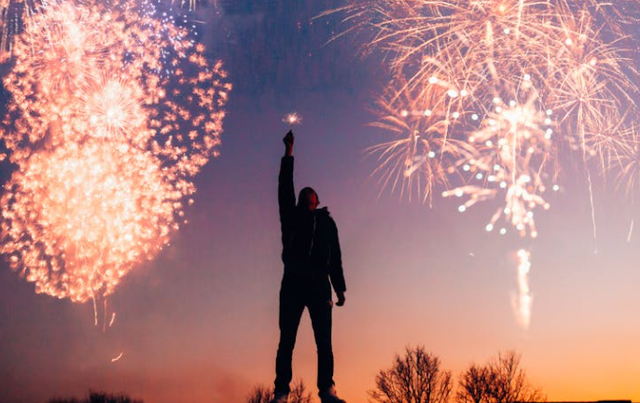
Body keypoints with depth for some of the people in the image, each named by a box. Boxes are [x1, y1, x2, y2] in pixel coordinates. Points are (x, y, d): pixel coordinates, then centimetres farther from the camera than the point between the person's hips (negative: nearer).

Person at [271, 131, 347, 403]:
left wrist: (340, 288, 10)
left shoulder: (327, 222, 22)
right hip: (293, 283, -1)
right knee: (286, 340, -7)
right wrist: (289, 153, 11)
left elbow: (335, 257, 18)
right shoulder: (292, 217, 20)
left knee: (324, 340, -7)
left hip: (319, 286, 1)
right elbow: (285, 187, 11)